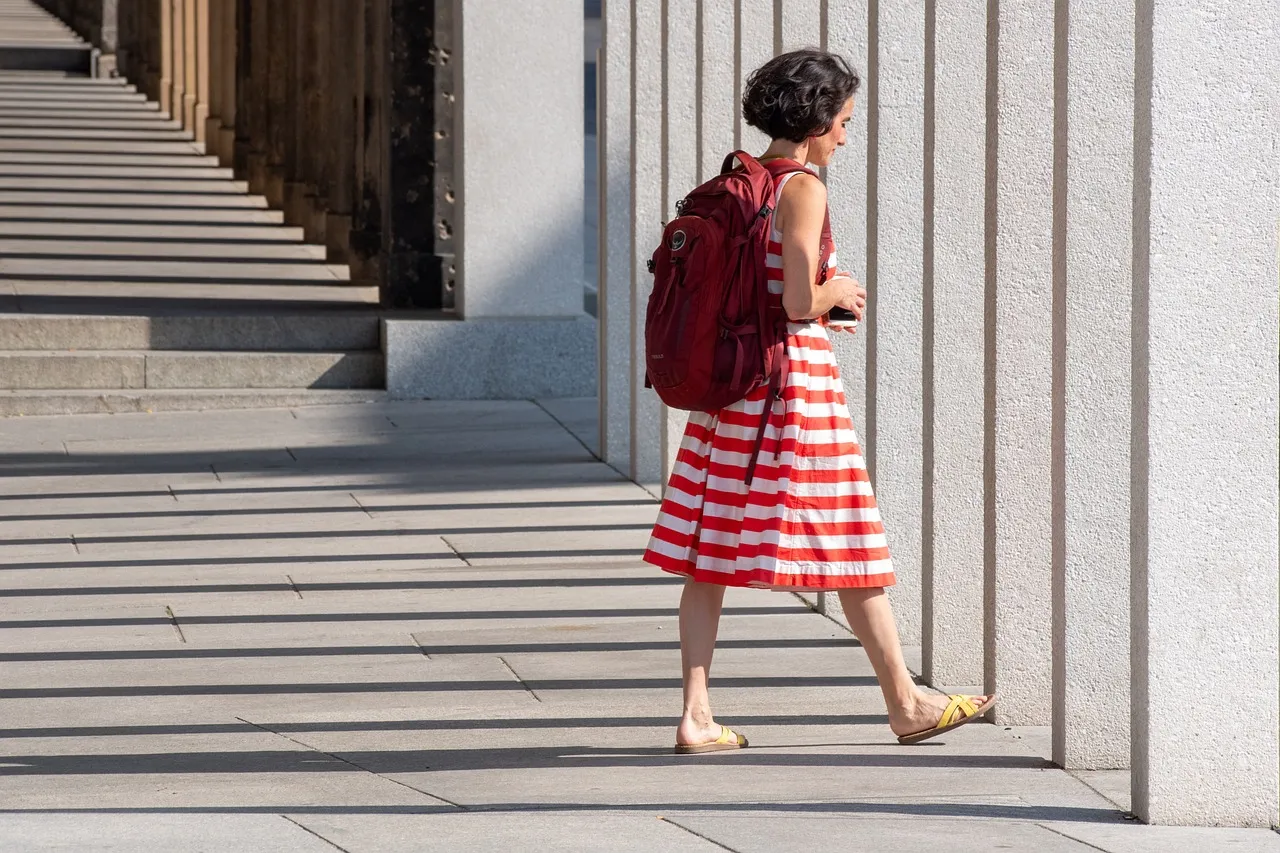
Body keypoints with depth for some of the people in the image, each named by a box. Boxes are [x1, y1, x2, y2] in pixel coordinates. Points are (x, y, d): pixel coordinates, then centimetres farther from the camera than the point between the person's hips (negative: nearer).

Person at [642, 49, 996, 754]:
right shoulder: (803, 190, -14)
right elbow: (798, 301, -20)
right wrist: (838, 293, 1)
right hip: (796, 373, -7)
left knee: (712, 550, 5)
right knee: (850, 544, 4)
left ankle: (695, 715, 1)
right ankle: (904, 703, 15)